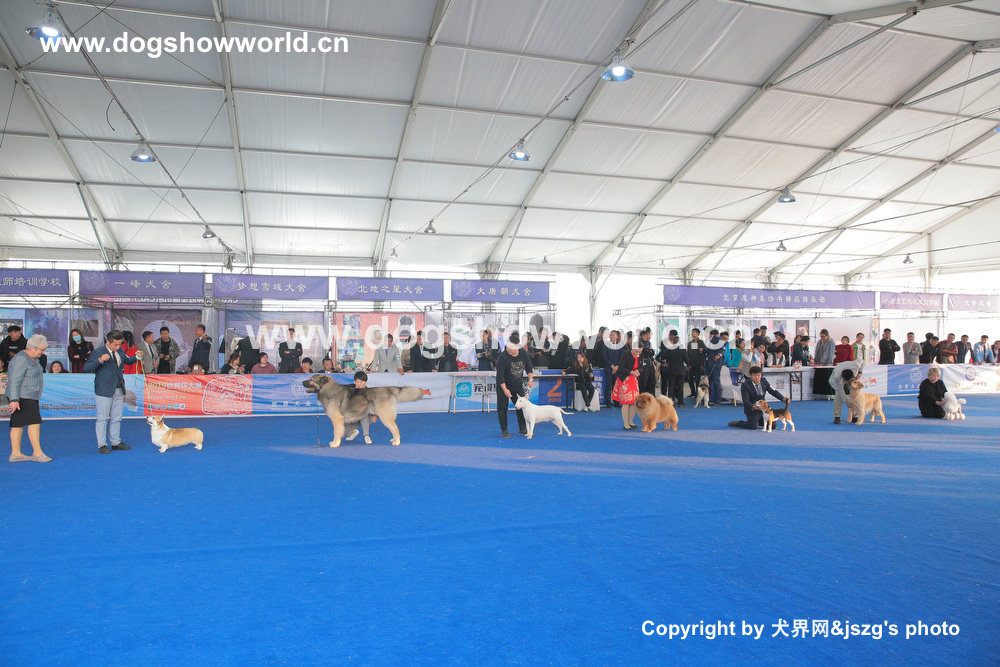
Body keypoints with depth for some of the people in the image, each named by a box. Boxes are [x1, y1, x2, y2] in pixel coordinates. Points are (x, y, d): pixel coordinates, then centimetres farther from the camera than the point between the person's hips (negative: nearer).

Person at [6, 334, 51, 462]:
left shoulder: (31, 358, 16)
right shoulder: (21, 359, -15)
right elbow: (14, 381, -20)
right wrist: (14, 399, -25)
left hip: (29, 397, 10)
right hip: (23, 397, -10)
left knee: (18, 424, 9)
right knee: (34, 422, -12)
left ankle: (15, 454, 11)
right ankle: (37, 453, -11)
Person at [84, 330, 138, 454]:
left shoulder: (119, 351, 9)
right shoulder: (98, 353, -10)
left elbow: (126, 361, 29)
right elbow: (86, 368, -16)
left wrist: (136, 357, 9)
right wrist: (100, 360, -29)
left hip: (119, 390, 7)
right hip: (104, 391, -6)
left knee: (117, 418, 13)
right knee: (103, 419, 0)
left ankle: (116, 442, 22)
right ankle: (102, 445, 7)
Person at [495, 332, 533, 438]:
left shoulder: (523, 353, -8)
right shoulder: (502, 357, -23)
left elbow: (528, 367, 7)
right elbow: (500, 375, -23)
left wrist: (530, 379, -5)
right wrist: (505, 390, -28)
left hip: (518, 385, 4)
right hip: (503, 385, -4)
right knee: (502, 407, -5)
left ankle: (523, 429, 20)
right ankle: (504, 430, 4)